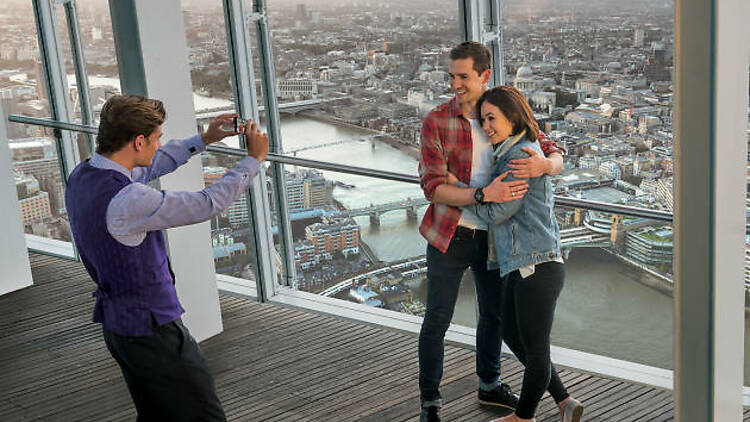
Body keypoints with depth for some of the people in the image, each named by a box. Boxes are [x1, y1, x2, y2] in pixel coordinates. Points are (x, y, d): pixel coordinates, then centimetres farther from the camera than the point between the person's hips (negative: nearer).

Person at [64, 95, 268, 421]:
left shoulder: (82, 176, -1)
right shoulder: (126, 201, -29)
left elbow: (149, 167, 16)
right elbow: (207, 204, -22)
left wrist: (203, 140, 20)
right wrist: (254, 159, -8)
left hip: (115, 323, 9)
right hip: (150, 328, -9)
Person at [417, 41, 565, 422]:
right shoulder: (436, 122, -13)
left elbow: (556, 157, -4)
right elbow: (432, 187, -19)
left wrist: (543, 164, -30)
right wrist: (484, 195, -33)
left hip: (492, 234, 4)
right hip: (450, 235, -4)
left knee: (493, 311, 18)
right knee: (437, 320, 1)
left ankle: (489, 385, 40)